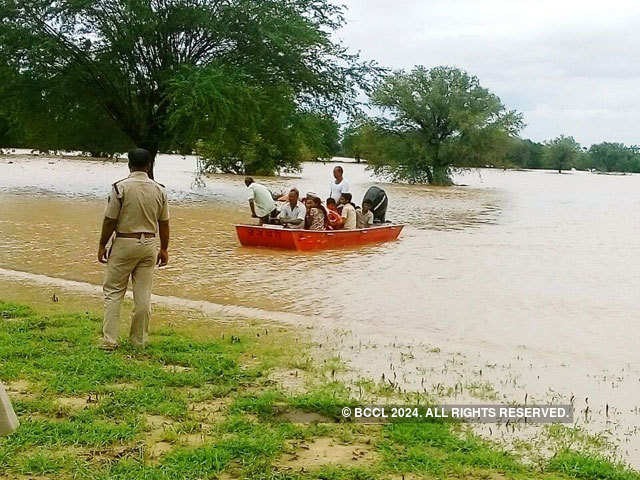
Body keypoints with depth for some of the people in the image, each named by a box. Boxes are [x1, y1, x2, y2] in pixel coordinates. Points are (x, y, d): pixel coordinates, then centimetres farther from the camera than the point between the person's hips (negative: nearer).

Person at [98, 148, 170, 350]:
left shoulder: (120, 187, -10)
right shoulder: (160, 190, 1)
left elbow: (110, 220, -8)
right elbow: (164, 223, 6)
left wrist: (102, 246, 3)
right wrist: (164, 249, 16)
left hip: (124, 243, -3)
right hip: (149, 245, 3)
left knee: (113, 291, 5)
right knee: (143, 294, 8)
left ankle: (109, 340, 0)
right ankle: (139, 341, 15)